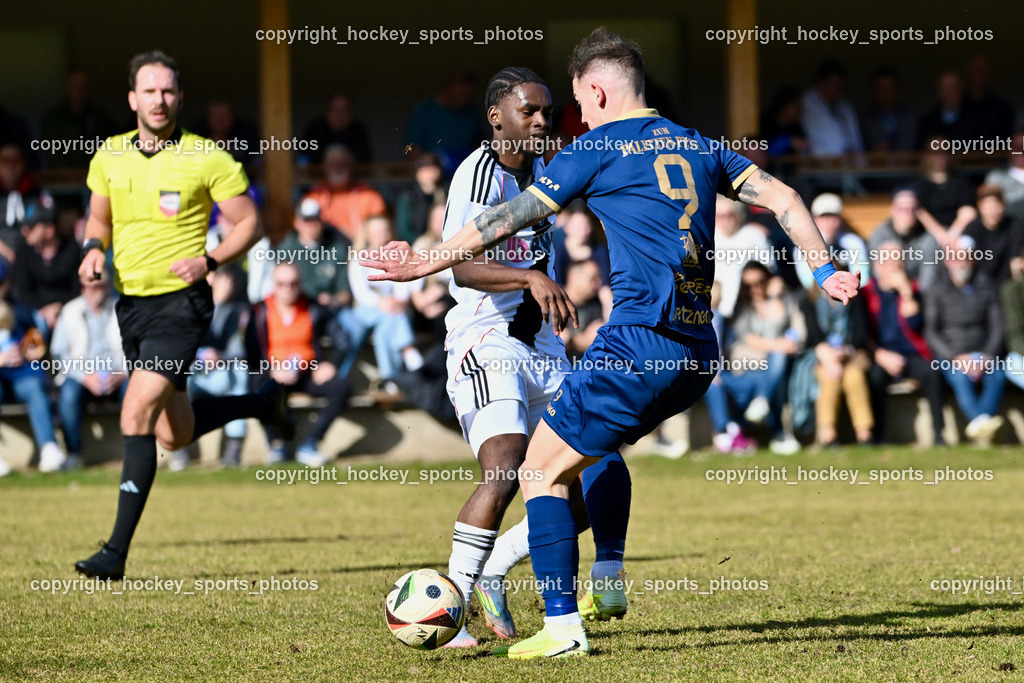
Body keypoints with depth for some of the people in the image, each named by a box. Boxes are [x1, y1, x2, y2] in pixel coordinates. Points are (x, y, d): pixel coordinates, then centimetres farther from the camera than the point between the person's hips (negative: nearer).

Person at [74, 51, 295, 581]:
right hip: (130, 301, 6)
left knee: (137, 416, -19)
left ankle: (116, 551, -17)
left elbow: (249, 224, -2)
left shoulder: (207, 159, -9)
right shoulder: (109, 157, 5)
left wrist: (208, 261, -18)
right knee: (175, 434, 16)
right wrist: (93, 250, -2)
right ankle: (262, 403, 44)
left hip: (180, 303, -6)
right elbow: (99, 218, 20)